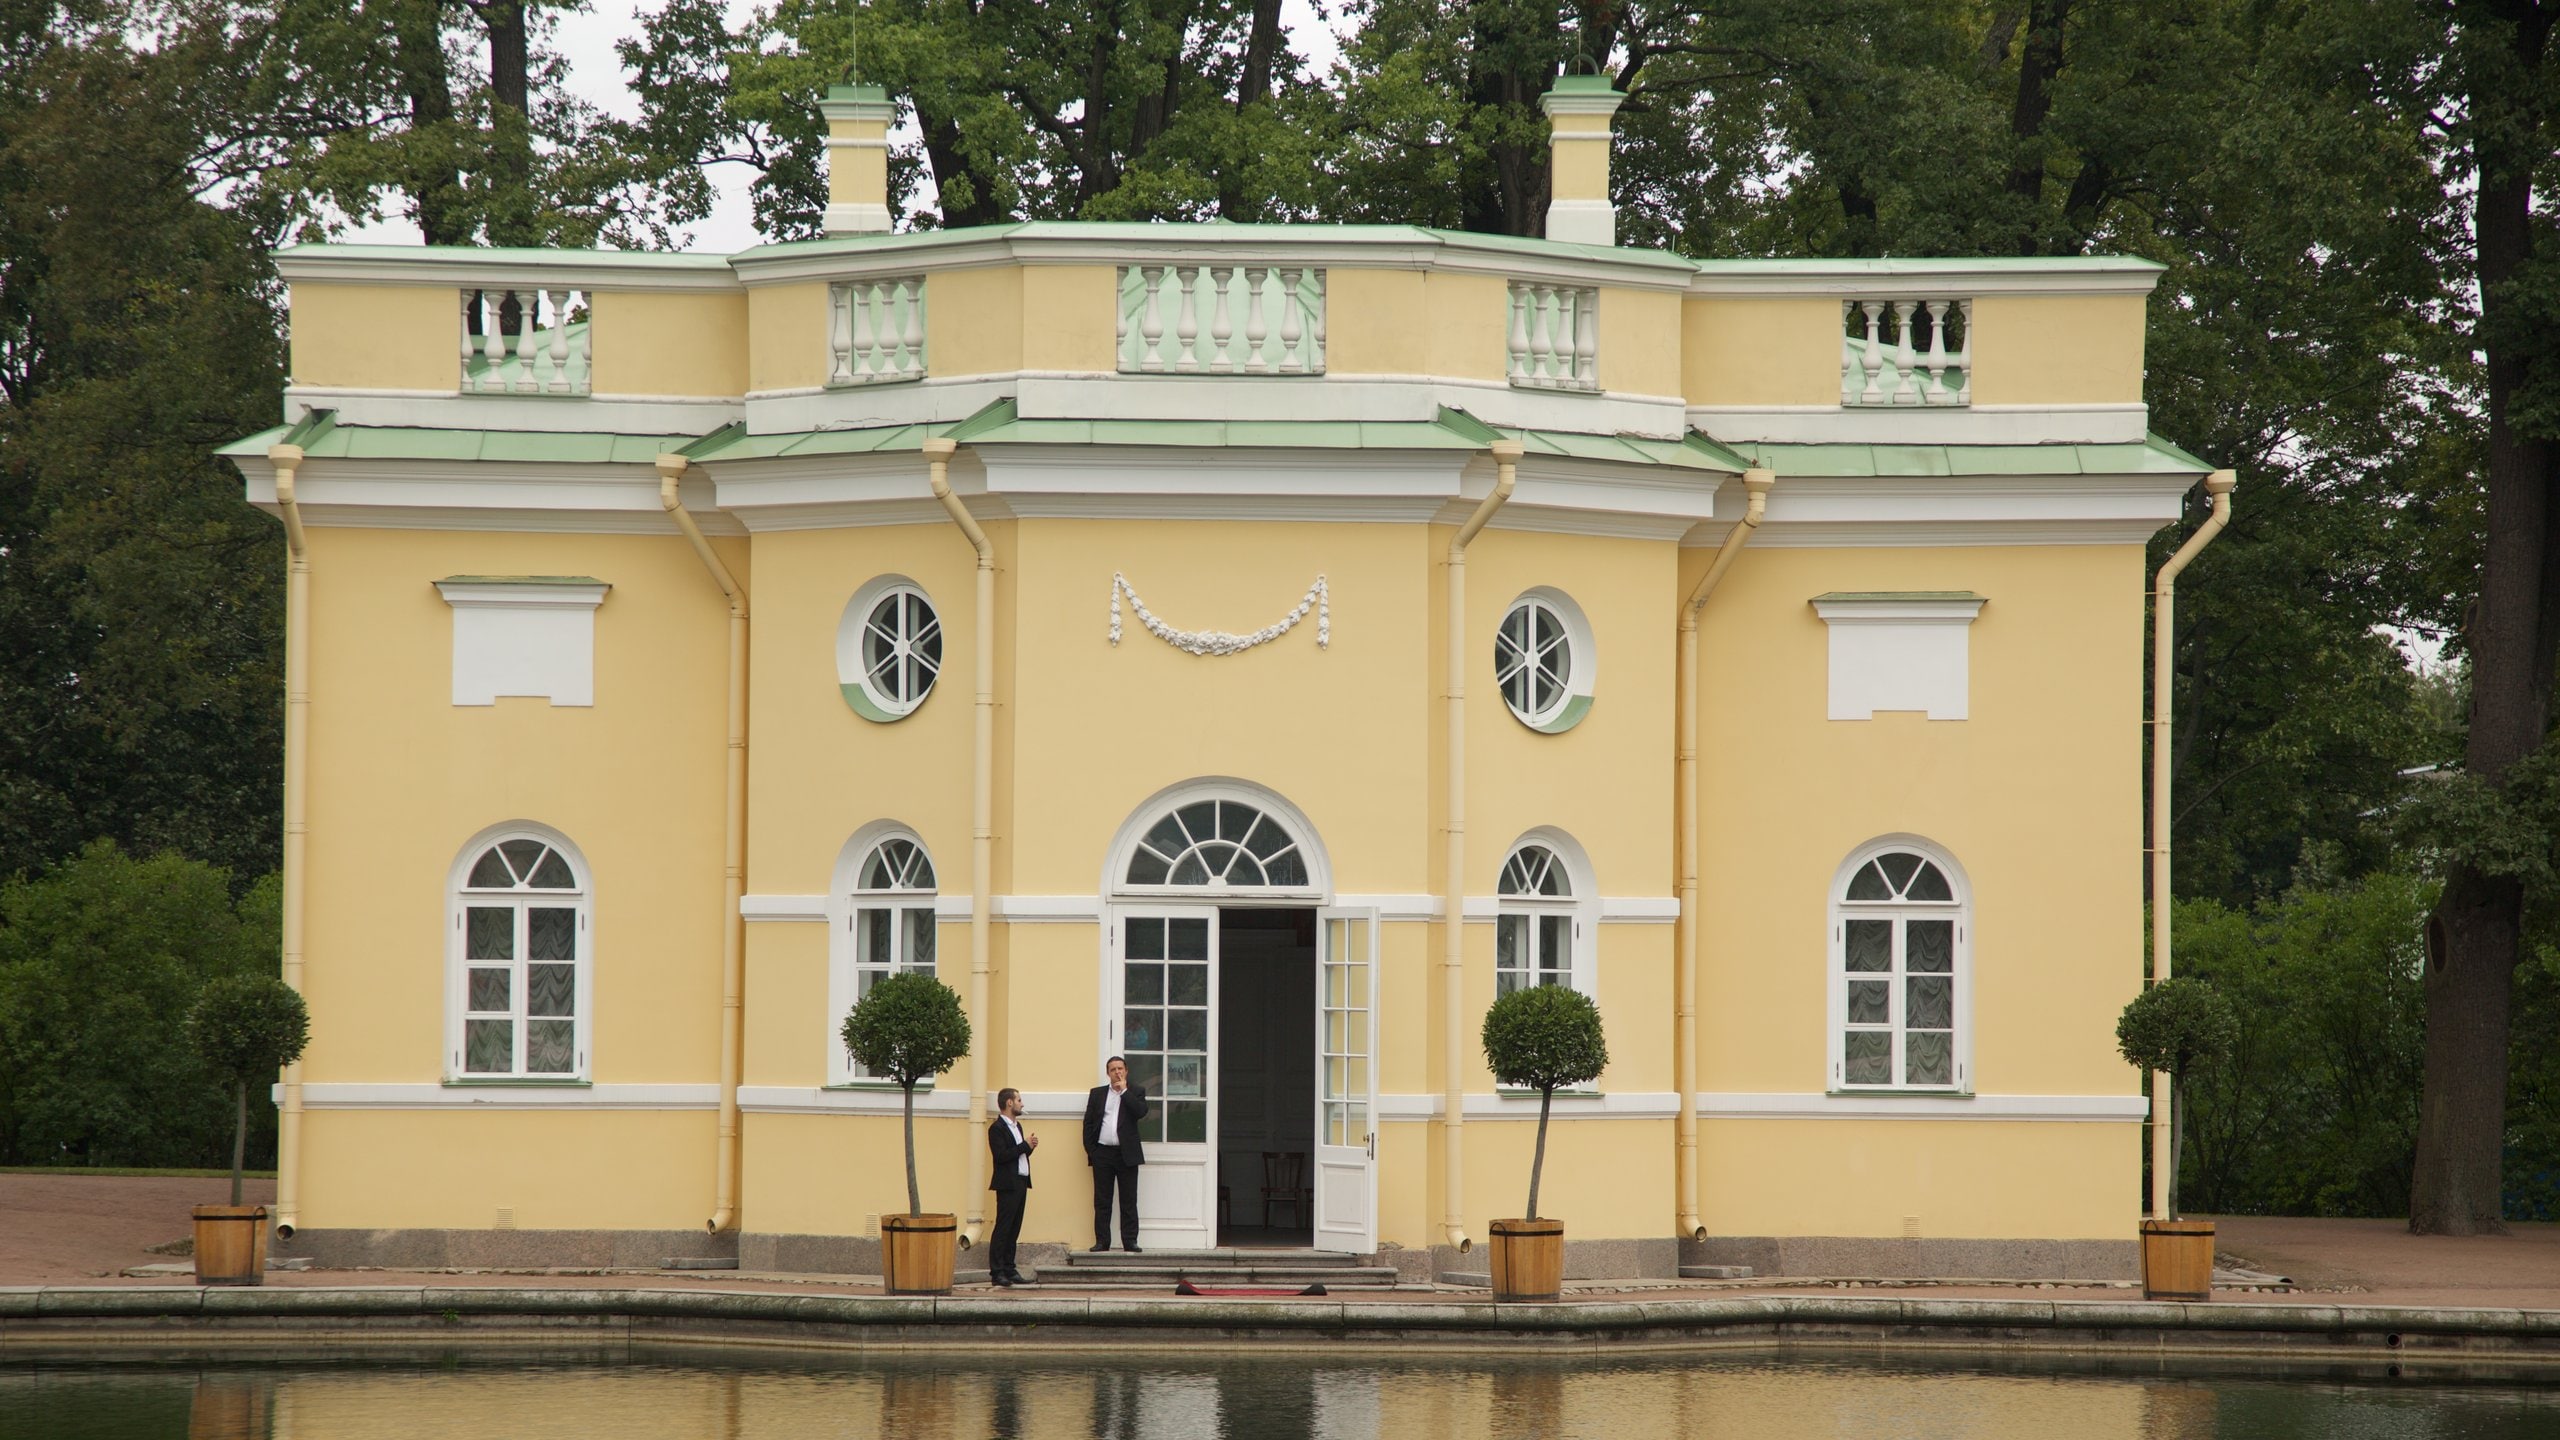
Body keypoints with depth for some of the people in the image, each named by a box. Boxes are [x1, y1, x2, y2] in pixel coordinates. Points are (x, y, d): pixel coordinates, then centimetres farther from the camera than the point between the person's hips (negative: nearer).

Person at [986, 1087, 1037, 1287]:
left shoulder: (1017, 1126, 18)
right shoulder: (997, 1128, -11)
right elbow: (1001, 1155, -21)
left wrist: (1029, 1146, 2)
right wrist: (1025, 1146, -17)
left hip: (1020, 1183, 9)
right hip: (1007, 1185, -9)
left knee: (1014, 1230, 9)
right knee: (1003, 1228, -7)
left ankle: (1009, 1268, 13)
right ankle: (997, 1271, -7)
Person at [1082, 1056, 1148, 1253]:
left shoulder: (1135, 1092, 7)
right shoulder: (1097, 1093, 12)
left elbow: (1141, 1112, -13)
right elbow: (1088, 1122, 9)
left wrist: (1124, 1091, -9)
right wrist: (1089, 1150, 0)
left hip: (1126, 1153, -2)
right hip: (1102, 1153, 2)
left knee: (1129, 1201, 0)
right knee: (1102, 1201, 3)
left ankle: (1130, 1241, 2)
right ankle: (1102, 1241, 6)